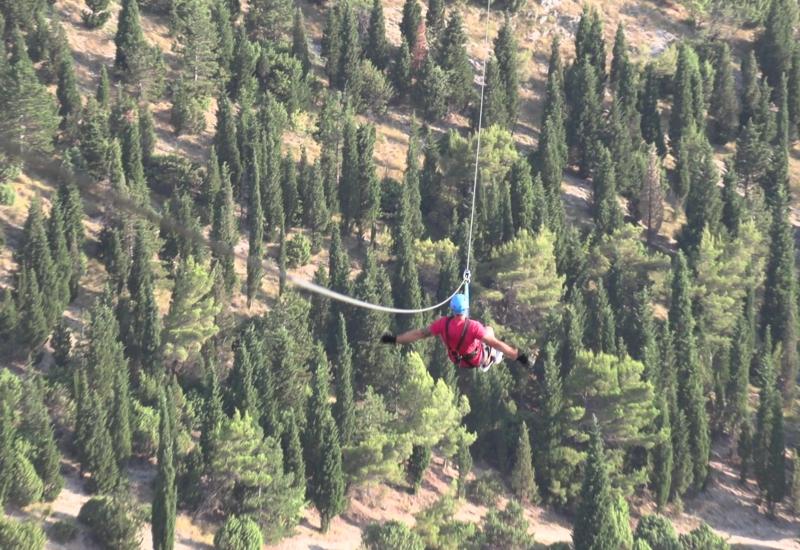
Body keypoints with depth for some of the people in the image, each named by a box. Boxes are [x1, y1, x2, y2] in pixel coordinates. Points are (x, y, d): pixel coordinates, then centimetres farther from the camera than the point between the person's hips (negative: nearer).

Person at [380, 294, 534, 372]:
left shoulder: (443, 324, -29)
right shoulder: (473, 327, -39)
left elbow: (420, 333, -21)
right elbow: (495, 343, -37)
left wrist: (394, 339, -10)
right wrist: (518, 355, -34)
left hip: (456, 359, 3)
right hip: (475, 359, -3)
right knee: (489, 329, 21)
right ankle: (489, 359, 40)